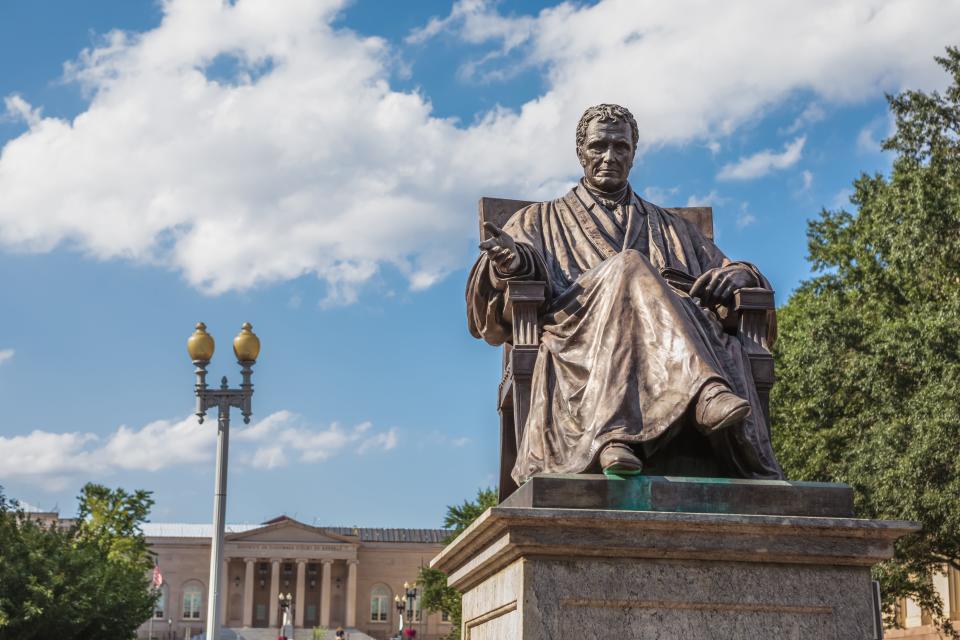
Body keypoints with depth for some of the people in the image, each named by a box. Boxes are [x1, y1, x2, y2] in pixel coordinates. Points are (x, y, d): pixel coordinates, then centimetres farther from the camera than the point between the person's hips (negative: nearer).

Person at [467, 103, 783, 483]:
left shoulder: (669, 228, 34)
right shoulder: (539, 222, 27)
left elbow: (730, 271, 27)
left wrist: (738, 275, 0)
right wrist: (512, 263, -15)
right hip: (576, 346, -2)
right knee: (630, 267, -32)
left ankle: (614, 436, -54)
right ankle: (708, 393, -55)